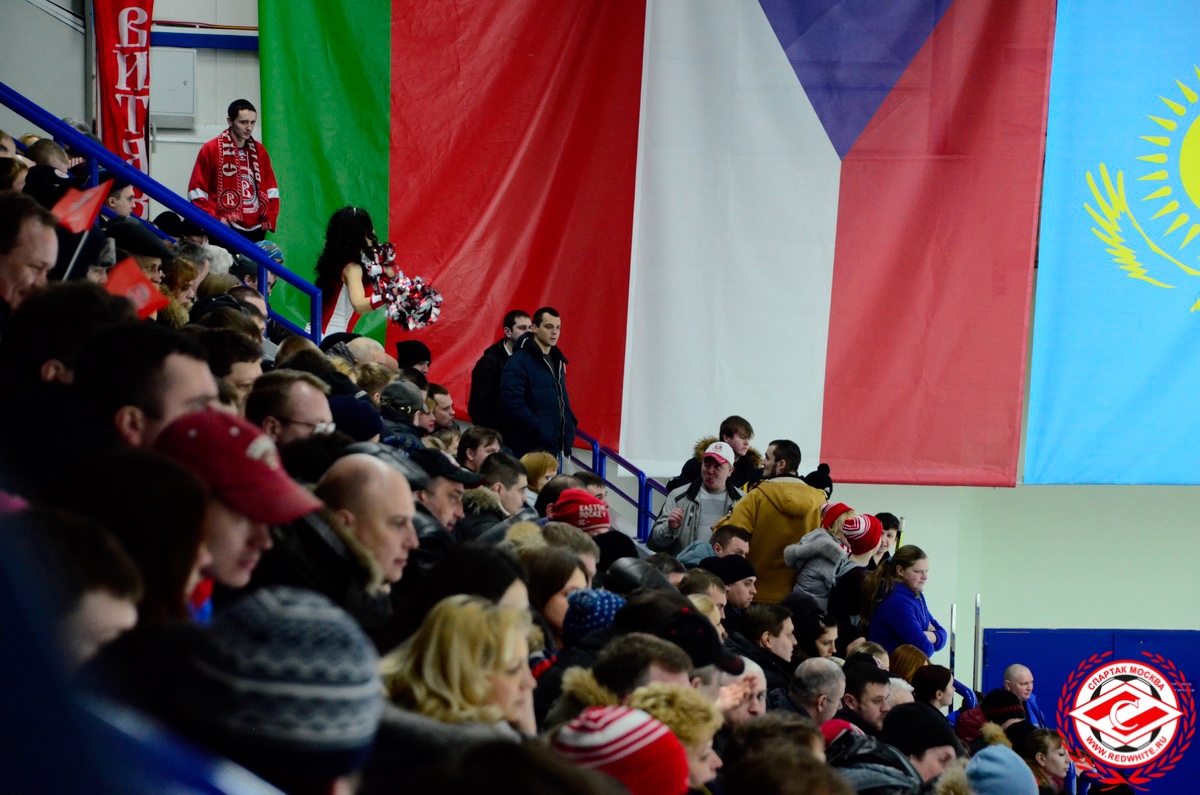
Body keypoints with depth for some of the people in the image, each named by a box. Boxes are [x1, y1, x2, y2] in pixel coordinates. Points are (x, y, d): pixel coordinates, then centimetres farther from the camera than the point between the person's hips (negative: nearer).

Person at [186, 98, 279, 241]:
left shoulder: (259, 151, 13)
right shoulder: (211, 150, -1)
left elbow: (271, 189, 17)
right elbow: (197, 191, -2)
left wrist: (269, 218, 5)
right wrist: (213, 219, -10)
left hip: (256, 230, 5)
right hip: (225, 231, -5)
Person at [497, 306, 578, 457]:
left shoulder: (556, 361, 17)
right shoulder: (518, 362, -11)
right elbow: (513, 406, -19)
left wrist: (569, 425, 7)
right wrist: (541, 430, -20)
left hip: (553, 448, 8)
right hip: (528, 449, -8)